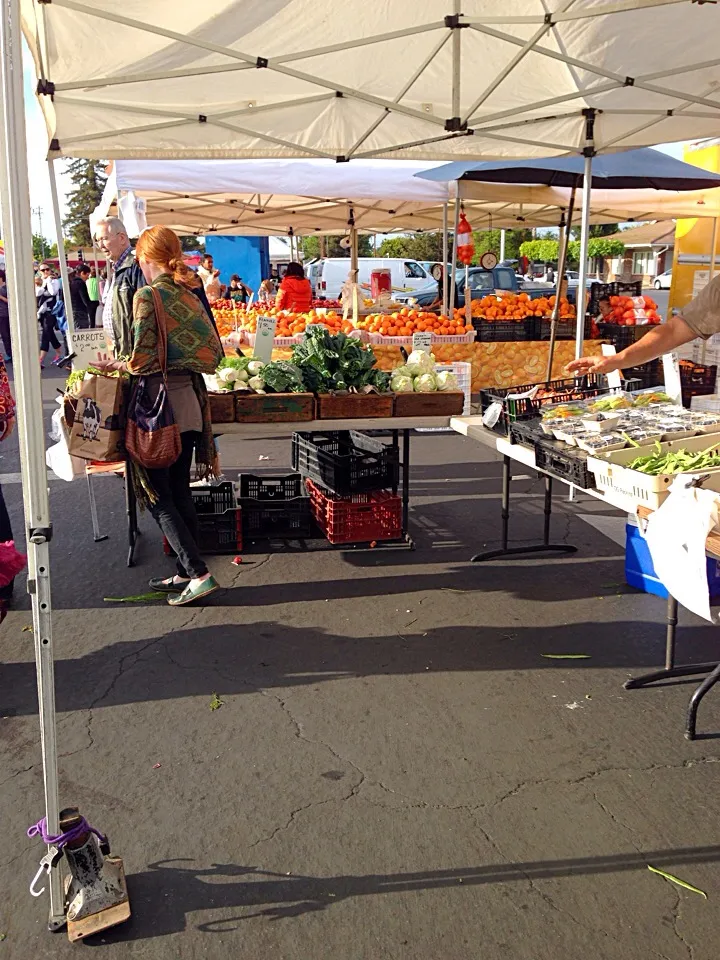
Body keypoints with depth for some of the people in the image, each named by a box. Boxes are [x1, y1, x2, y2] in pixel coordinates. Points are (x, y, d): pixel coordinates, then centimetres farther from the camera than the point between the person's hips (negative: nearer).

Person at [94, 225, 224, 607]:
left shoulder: (147, 296, -13)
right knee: (180, 493, 14)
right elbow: (212, 351, 9)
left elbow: (143, 362, -17)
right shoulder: (189, 294, 8)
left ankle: (199, 574, -3)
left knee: (159, 498, 2)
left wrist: (114, 365, 2)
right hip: (189, 403, 7)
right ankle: (186, 573, 21)